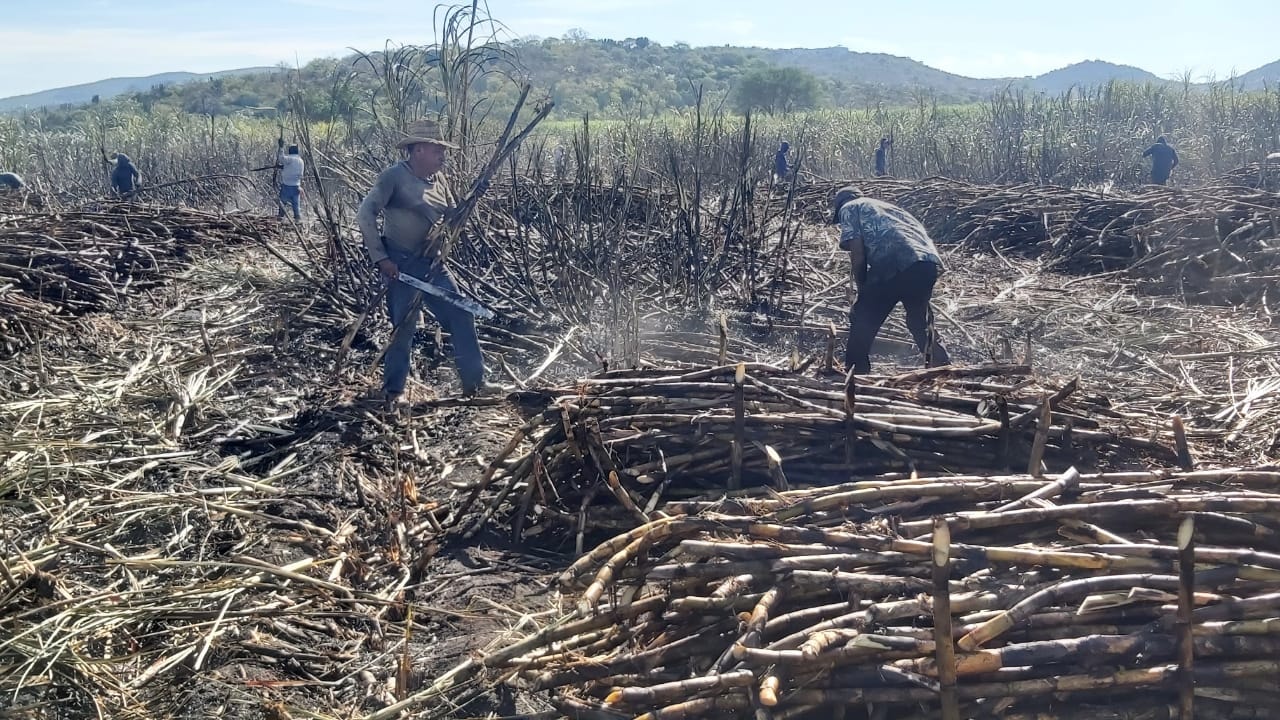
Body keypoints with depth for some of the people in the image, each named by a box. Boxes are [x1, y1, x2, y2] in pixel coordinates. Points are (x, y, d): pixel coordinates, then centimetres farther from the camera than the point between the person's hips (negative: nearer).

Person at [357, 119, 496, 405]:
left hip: (433, 265, 7)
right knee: (404, 327, -4)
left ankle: (474, 382, 16)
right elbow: (365, 214, -16)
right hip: (402, 265, -7)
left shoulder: (439, 179, 10)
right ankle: (393, 392, 12)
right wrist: (380, 258, -20)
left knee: (461, 316, 5)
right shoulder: (394, 177, -11)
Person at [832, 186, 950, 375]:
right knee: (920, 323, 27)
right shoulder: (887, 206, 39)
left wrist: (862, 290, 16)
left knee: (862, 325, 5)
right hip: (931, 263, 7)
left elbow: (858, 254, 4)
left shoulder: (849, 209, 19)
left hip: (894, 265, -7)